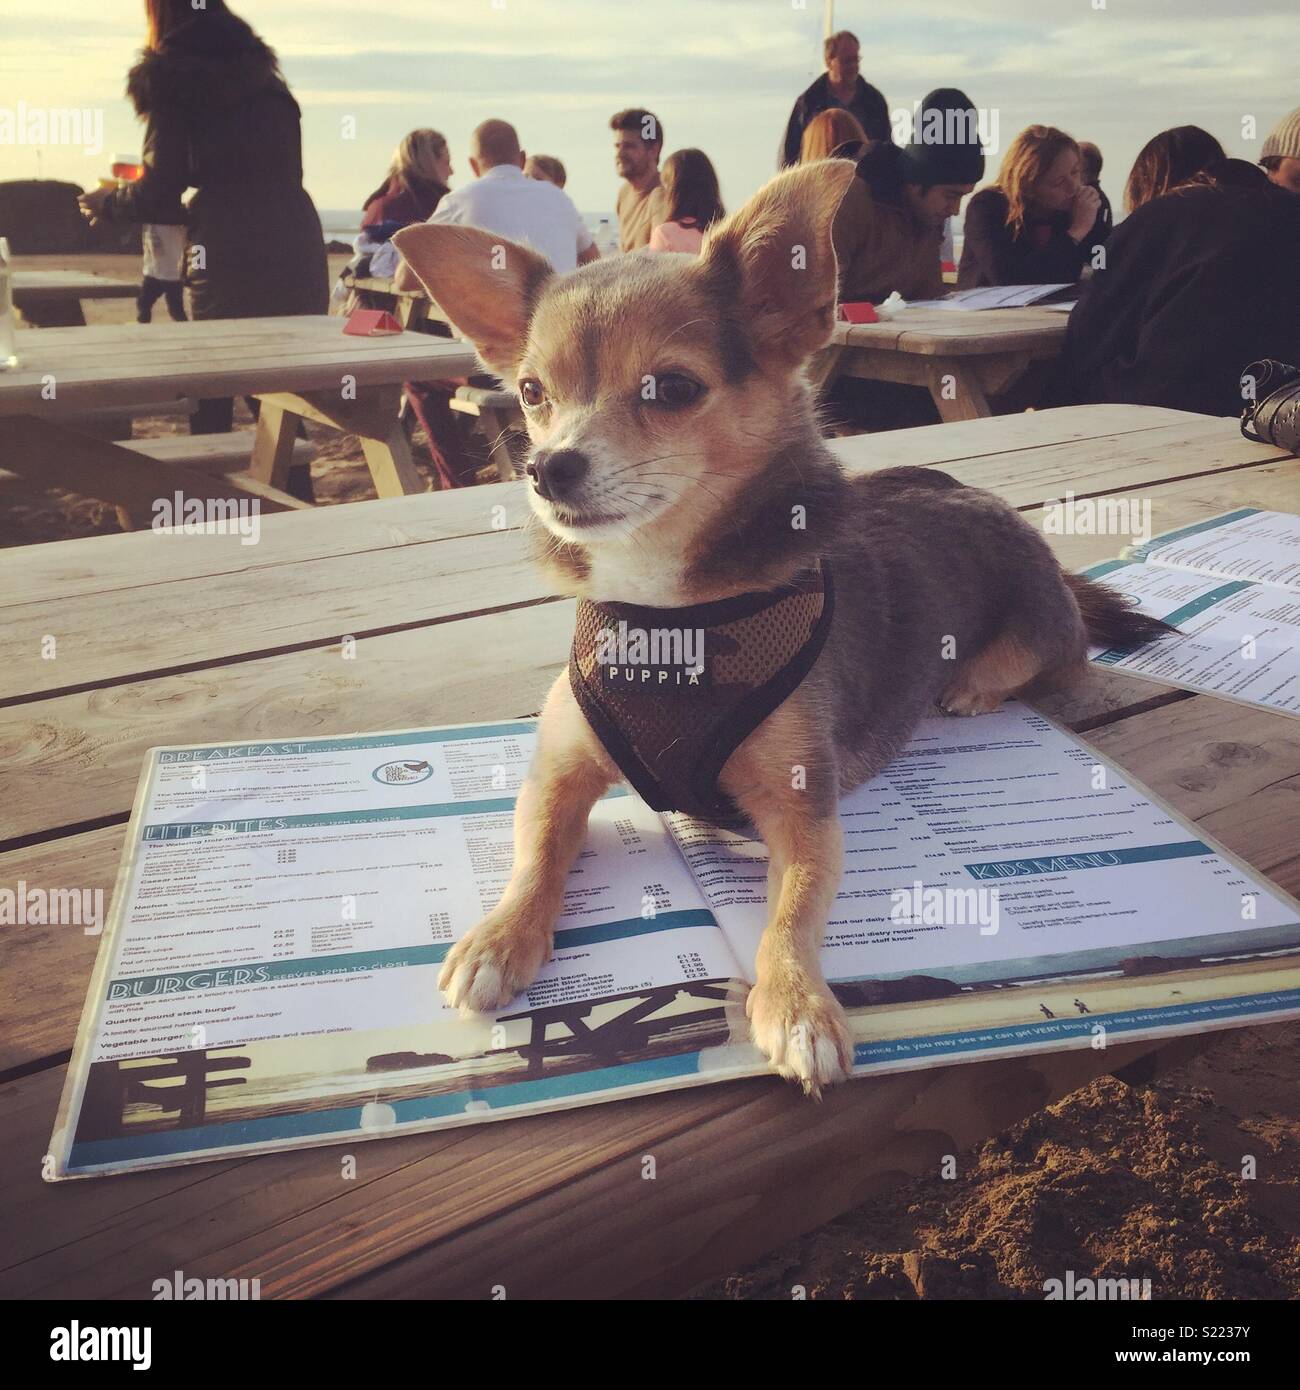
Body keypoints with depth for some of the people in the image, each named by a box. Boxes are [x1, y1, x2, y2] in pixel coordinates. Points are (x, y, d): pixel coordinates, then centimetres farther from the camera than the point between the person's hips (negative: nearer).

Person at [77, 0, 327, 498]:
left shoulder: (172, 82, 2)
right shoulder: (263, 73, 20)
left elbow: (158, 194, 0)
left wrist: (102, 201, 19)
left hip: (229, 262, -5)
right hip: (297, 251, 5)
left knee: (211, 403, 5)